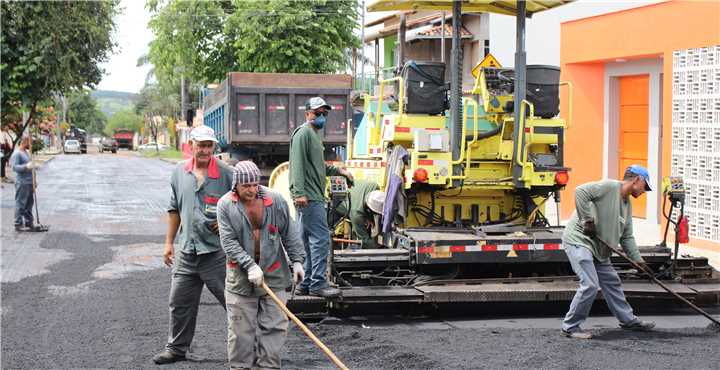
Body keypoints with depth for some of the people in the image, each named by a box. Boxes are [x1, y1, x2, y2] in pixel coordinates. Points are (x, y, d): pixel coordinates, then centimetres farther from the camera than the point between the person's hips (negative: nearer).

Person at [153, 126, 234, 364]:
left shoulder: (226, 174, -7)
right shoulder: (180, 172, 8)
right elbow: (174, 209, 15)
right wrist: (169, 242, 15)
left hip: (217, 252, -5)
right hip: (186, 251, 5)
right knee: (180, 303, 12)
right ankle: (176, 348, 25)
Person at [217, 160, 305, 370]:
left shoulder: (276, 201, -1)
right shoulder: (225, 205, -5)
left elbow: (290, 234, 7)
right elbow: (229, 242, -11)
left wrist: (297, 260, 1)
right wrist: (249, 265, -20)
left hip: (274, 273, 2)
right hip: (241, 276, -1)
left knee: (275, 325, 1)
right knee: (241, 328, 2)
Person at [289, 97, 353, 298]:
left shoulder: (315, 134, 23)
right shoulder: (303, 133, -9)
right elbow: (298, 164, -18)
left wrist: (339, 170, 24)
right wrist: (299, 193, -25)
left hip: (314, 197, 11)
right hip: (308, 197, -11)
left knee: (309, 241, 13)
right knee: (321, 238, -12)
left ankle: (306, 283, 18)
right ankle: (318, 283, -11)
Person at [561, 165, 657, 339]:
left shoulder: (627, 205, 15)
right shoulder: (609, 186, -13)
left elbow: (627, 237, 18)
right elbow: (580, 192, -25)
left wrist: (638, 260, 10)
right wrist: (587, 220, -22)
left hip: (598, 248, 10)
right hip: (579, 241, -10)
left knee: (612, 282, 18)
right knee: (590, 285, -16)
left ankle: (628, 320, 33)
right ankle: (570, 326, -5)